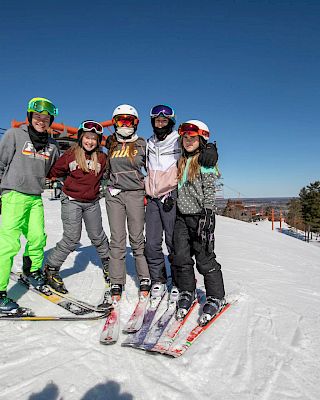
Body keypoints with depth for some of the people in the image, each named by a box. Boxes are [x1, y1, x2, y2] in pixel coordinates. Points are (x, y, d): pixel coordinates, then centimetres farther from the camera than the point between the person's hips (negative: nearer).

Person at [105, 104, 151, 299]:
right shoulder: (111, 144, 11)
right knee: (117, 239, 2)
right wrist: (111, 185, 8)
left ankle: (145, 278, 15)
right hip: (114, 194, 2)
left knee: (137, 238, 2)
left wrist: (146, 189, 3)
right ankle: (116, 283, 9)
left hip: (135, 194, -2)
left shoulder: (142, 144, 6)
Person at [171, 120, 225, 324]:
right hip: (182, 216, 6)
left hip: (200, 215, -6)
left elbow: (209, 191, -11)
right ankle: (187, 293, 25)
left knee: (205, 258, 0)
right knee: (181, 257, 6)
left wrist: (207, 215, -17)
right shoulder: (182, 161, 15)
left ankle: (216, 297, 18)